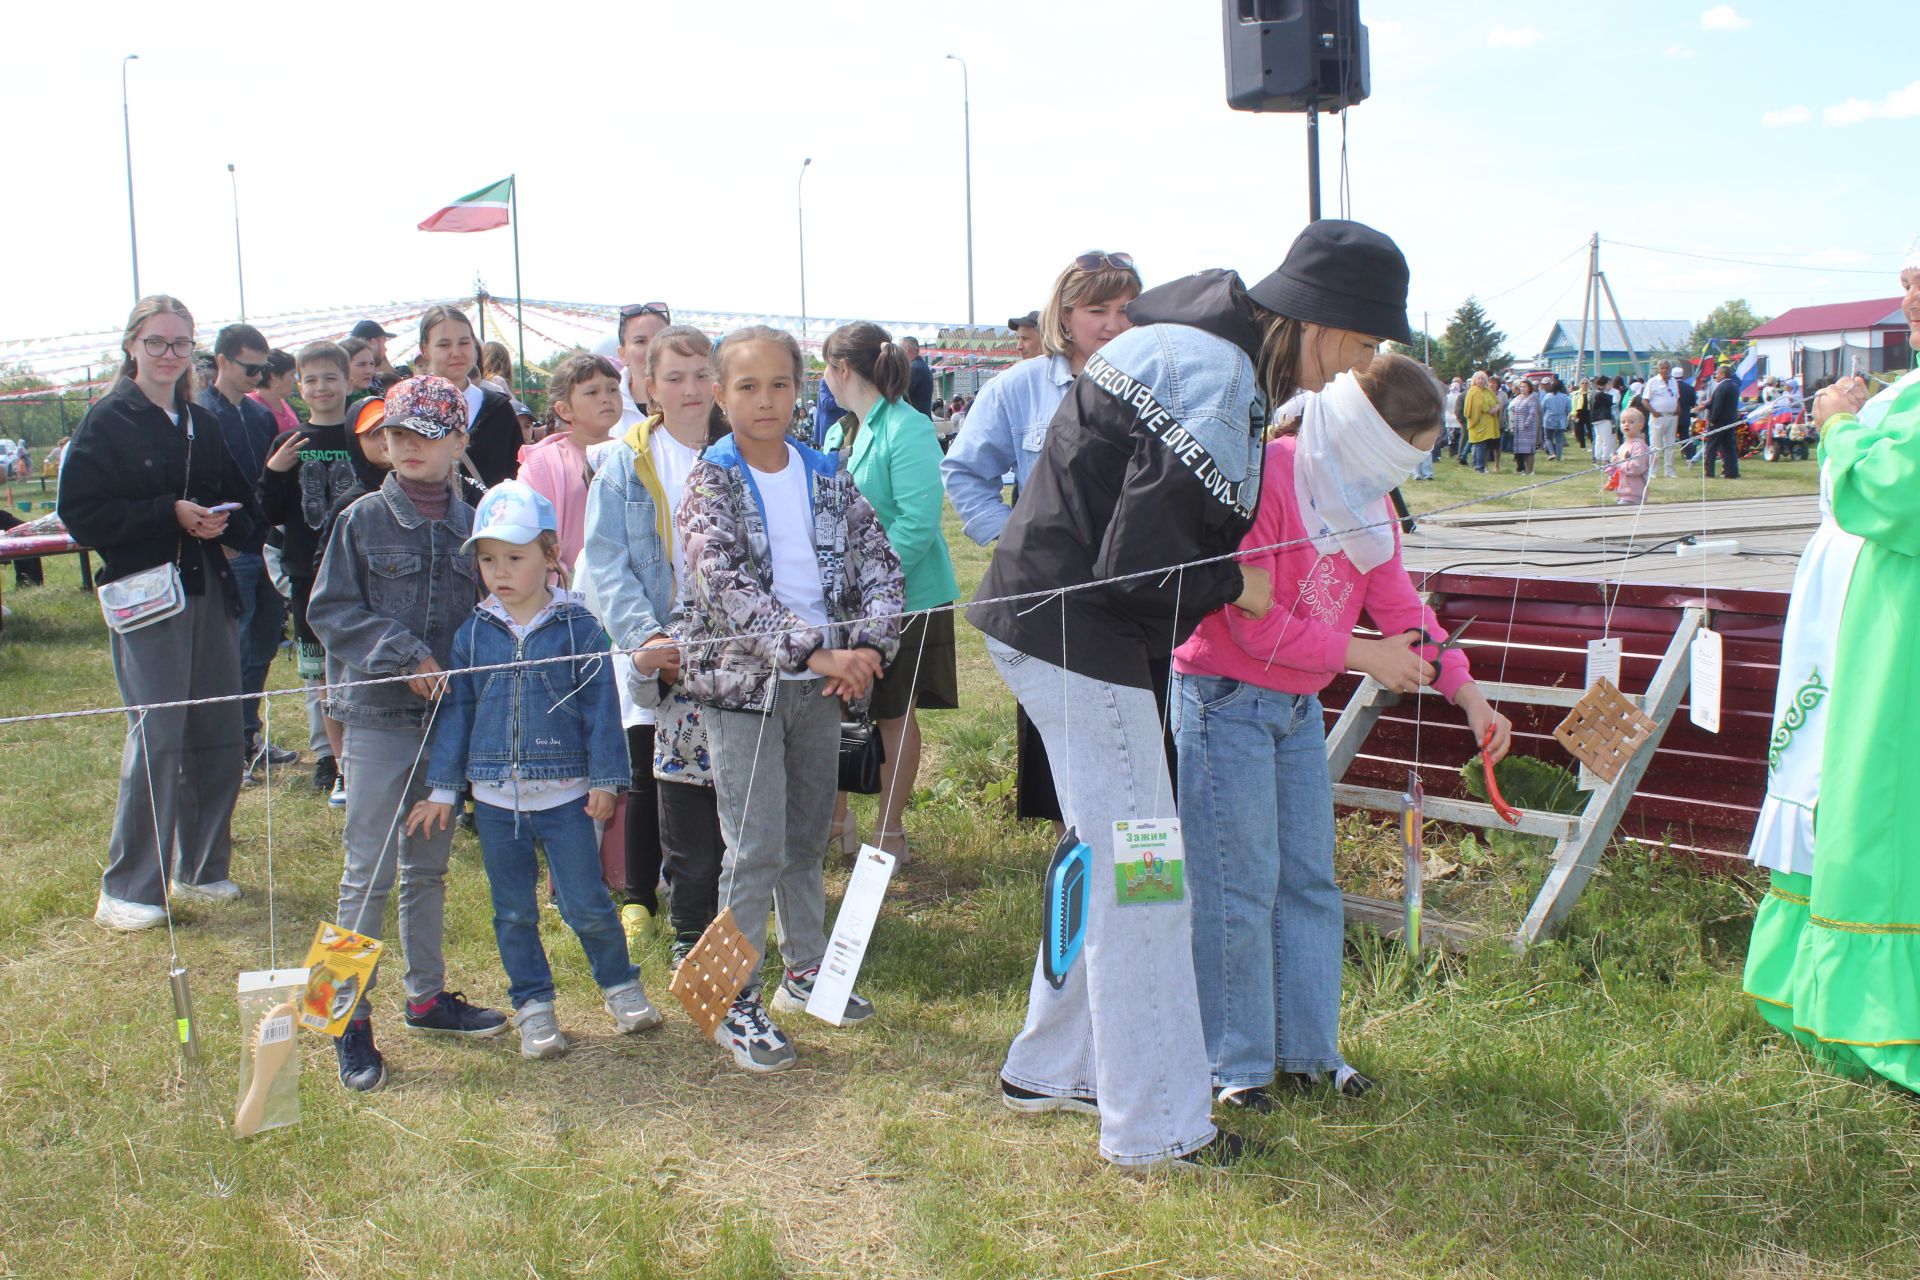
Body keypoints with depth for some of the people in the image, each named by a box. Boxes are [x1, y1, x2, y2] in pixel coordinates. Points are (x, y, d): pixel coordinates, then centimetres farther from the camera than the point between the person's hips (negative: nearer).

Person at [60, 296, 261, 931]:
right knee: (157, 738, -9)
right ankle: (127, 892, 0)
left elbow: (244, 504, 19)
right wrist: (170, 515, -18)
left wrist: (226, 522, -4)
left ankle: (201, 867, 22)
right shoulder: (107, 422, -3)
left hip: (210, 591, 6)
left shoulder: (204, 425, 15)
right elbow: (81, 513, -10)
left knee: (218, 735, 8)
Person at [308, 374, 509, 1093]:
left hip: (448, 711, 4)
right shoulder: (363, 520, -4)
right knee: (369, 869, -2)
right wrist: (404, 655, -15)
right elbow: (329, 611, -6)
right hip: (378, 715, -3)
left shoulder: (470, 524, 4)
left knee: (429, 866, 15)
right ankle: (353, 1018, 7)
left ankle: (427, 996, 27)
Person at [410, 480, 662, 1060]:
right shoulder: (473, 632, 3)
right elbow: (455, 709, 9)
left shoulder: (577, 627, -4)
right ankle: (532, 1006, 24)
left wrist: (604, 779, -3)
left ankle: (621, 984, 23)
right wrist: (443, 788, 9)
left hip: (565, 792, -3)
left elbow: (600, 705, -1)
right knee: (514, 911, 10)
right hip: (495, 794, 3)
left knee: (585, 903, 0)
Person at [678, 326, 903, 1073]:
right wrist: (815, 651, -28)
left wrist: (866, 646, -15)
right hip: (742, 683, -4)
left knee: (807, 838, 17)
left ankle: (806, 970, 33)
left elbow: (880, 567, 3)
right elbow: (729, 589, -20)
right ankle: (736, 1002, 8)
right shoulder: (709, 484, -7)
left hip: (820, 682, 5)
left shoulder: (827, 477, 6)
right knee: (757, 850, -4)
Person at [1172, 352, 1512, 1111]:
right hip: (1225, 699, -8)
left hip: (1299, 706, 9)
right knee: (1239, 890, -3)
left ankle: (1309, 1048, 23)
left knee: (1310, 879, 12)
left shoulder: (1368, 503, 9)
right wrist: (1365, 657, -18)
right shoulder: (1266, 477, -20)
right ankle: (1235, 1062, 10)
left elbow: (1401, 608, 9)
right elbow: (1254, 621, -22)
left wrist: (1466, 692, -1)